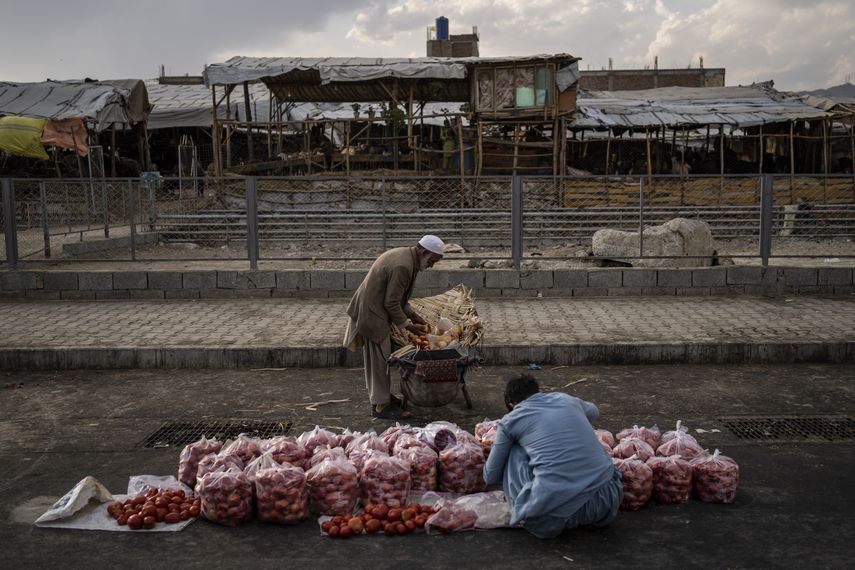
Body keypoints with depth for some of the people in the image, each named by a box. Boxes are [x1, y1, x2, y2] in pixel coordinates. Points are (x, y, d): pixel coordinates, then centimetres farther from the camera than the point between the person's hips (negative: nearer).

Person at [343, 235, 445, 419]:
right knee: (380, 358, -2)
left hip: (371, 310, 10)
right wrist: (406, 325, -11)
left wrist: (412, 314, 12)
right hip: (372, 314, -10)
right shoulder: (402, 266, -25)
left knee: (378, 357, 19)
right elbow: (391, 303, -22)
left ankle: (381, 395, 31)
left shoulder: (404, 255, 7)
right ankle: (381, 405, 6)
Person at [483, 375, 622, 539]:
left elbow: (490, 477, 22)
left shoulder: (510, 420, 10)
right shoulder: (566, 399, 19)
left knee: (515, 451, 19)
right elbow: (593, 411, 45)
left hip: (552, 516, -3)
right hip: (608, 503, 4)